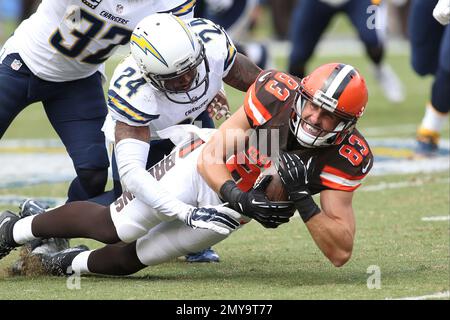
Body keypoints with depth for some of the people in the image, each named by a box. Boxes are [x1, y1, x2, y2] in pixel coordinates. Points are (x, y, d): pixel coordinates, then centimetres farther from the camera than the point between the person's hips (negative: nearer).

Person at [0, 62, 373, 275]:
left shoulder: (345, 157, -27)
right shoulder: (278, 95, -30)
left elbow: (341, 253, -28)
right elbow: (210, 160, -24)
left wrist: (301, 198, -41)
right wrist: (240, 197, -43)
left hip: (232, 211, 2)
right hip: (200, 170, -2)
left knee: (133, 258, 8)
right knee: (116, 228, -5)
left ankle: (73, 264, 39)